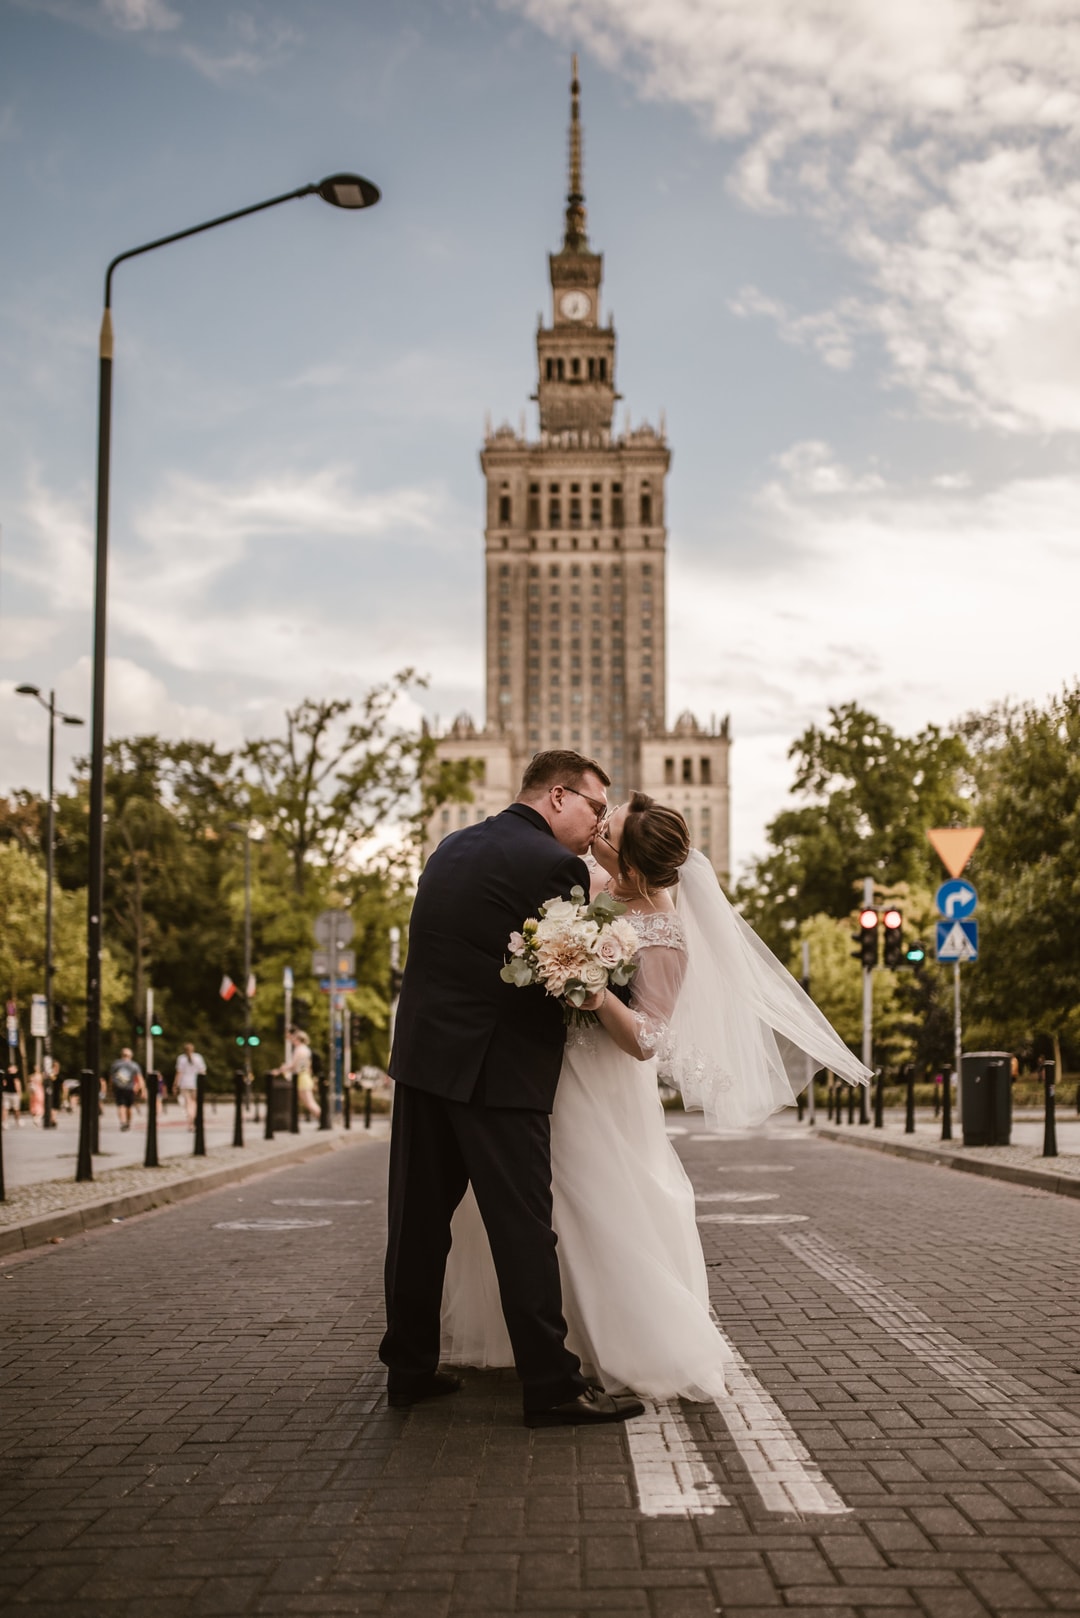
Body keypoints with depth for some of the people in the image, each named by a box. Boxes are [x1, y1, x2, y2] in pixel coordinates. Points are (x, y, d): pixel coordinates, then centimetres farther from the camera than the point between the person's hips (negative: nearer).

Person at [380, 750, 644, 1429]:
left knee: (419, 1220, 12)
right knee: (523, 1229, -3)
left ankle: (410, 1368, 21)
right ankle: (553, 1387, 2)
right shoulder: (554, 864, -10)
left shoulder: (452, 847, 14)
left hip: (421, 1056, 8)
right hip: (498, 1069, -8)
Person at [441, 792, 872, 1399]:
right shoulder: (601, 886, -4)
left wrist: (593, 989, -36)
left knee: (610, 1216, 3)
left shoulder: (663, 940, -26)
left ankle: (658, 1355, 22)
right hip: (552, 1074, 9)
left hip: (597, 1092, -9)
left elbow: (645, 1043, -24)